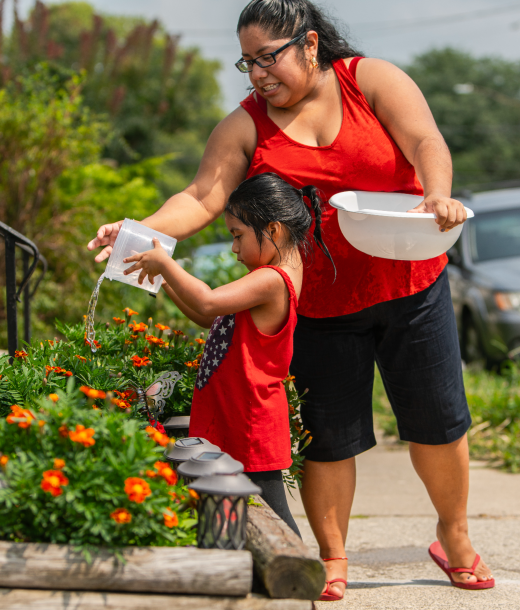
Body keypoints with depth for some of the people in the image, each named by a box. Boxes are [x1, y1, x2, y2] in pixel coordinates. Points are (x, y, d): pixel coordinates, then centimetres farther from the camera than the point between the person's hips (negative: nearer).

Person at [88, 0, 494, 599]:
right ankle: (333, 556, 21)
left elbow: (425, 143, -18)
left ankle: (455, 535, 32)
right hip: (320, 303, 1)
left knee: (438, 418, 8)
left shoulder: (372, 79, -5)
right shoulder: (246, 127, -1)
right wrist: (141, 231, -27)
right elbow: (201, 199, -9)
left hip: (411, 284, 0)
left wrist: (438, 194, -39)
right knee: (328, 434, 2)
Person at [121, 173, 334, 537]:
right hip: (232, 422, 10)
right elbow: (214, 319, 20)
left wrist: (165, 264, -20)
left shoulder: (271, 281, -20)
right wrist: (167, 283, 12)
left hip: (253, 427, -10)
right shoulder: (274, 277, 14)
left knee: (268, 513, -4)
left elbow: (208, 303, -32)